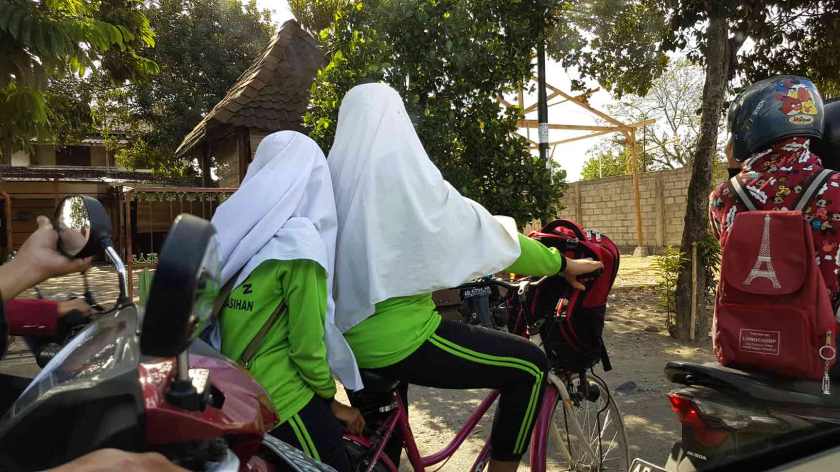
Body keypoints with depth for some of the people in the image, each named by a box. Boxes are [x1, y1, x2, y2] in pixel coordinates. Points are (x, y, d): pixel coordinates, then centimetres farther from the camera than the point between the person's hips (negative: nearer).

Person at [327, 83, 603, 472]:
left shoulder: (336, 179, 4)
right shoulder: (409, 178, -15)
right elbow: (484, 233, -9)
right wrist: (561, 264, 4)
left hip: (348, 340, 8)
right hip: (400, 340, -8)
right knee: (530, 366, 4)